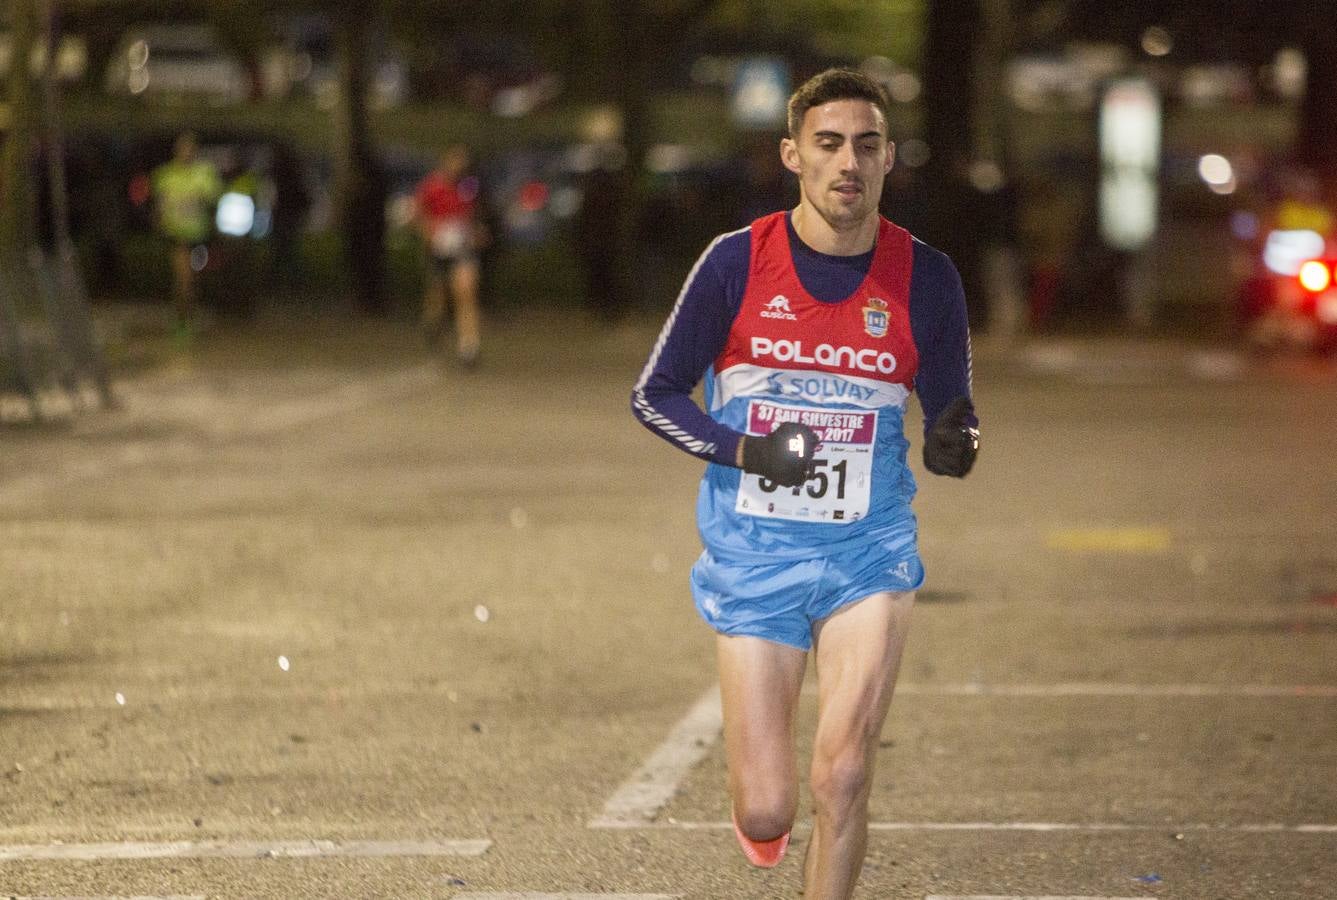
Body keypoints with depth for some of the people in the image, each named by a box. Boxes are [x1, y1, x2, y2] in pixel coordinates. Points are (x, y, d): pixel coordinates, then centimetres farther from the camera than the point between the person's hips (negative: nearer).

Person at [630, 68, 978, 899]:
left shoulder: (925, 279, -3)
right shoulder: (738, 263, -6)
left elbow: (951, 411, 8)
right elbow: (654, 397, 2)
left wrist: (955, 444, -17)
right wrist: (746, 452, -16)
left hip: (867, 554, 0)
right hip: (753, 557, 0)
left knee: (843, 779, -14)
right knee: (766, 813, 0)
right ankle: (762, 806, 38)